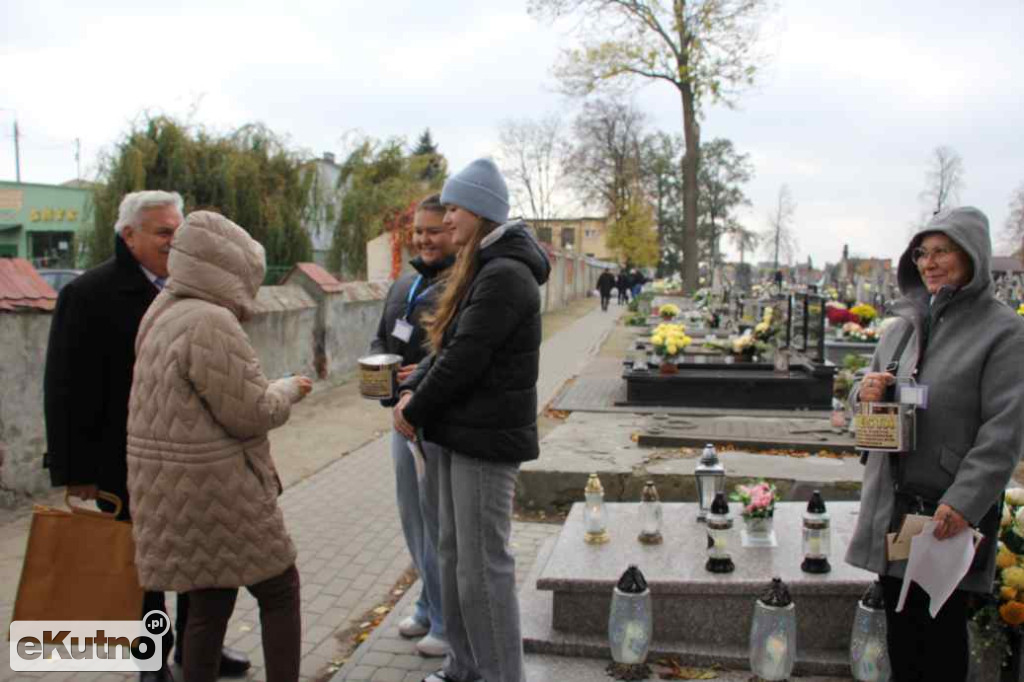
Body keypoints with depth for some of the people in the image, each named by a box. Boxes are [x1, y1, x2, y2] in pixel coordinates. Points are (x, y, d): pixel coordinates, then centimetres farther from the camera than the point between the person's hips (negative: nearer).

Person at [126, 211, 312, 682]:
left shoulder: (164, 314, 9)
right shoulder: (211, 323, -22)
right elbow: (251, 413, -20)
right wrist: (289, 390, -2)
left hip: (173, 488, 9)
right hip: (215, 490, -9)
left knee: (208, 604, 17)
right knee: (280, 592, 8)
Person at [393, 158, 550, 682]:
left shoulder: (504, 276, -18)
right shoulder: (479, 271, 15)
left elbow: (465, 359, -21)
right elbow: (447, 349, 14)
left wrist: (415, 411, -8)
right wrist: (410, 391, -1)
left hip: (487, 440, -10)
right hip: (460, 434, 10)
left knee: (483, 567, -1)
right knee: (454, 554, 17)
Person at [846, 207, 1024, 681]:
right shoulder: (904, 326, 10)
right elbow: (868, 393, 19)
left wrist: (964, 501, -21)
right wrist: (864, 390, -5)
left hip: (951, 506, -6)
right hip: (892, 502, 6)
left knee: (942, 623, 7)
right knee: (899, 618, 16)